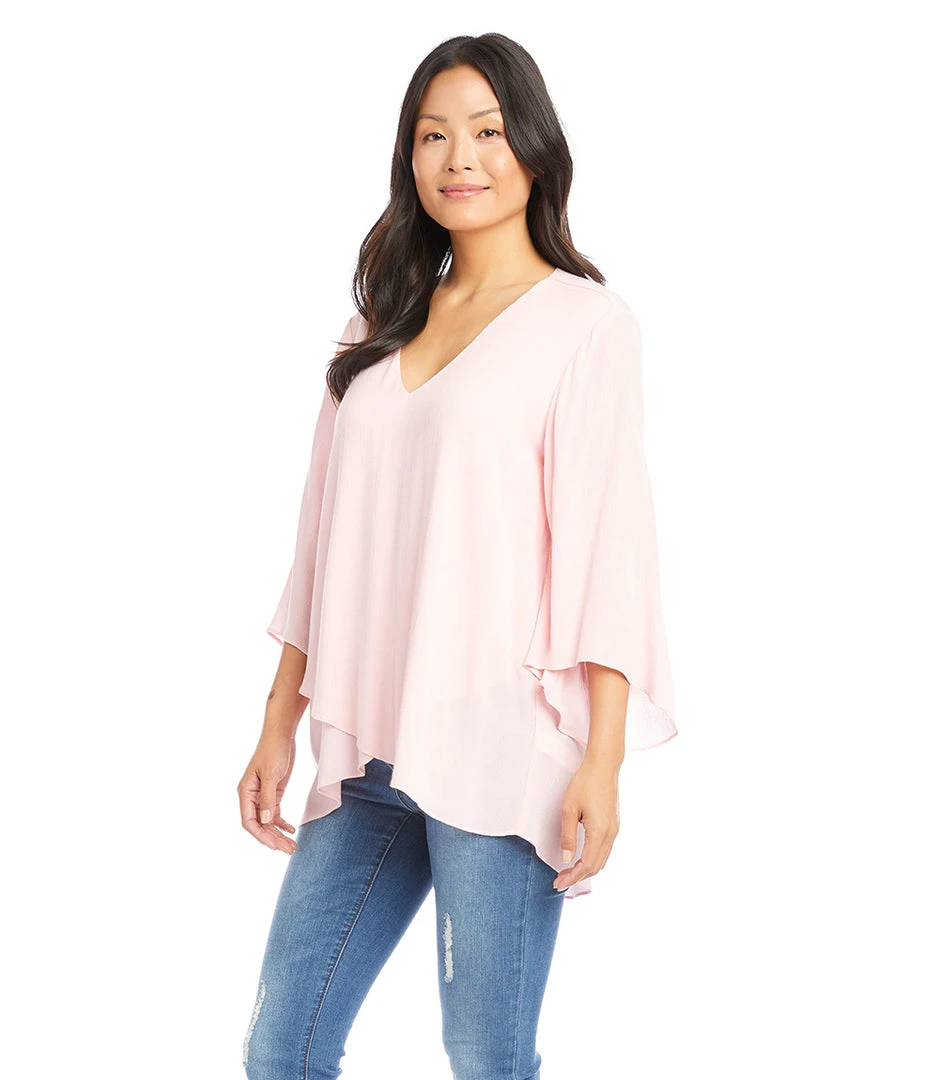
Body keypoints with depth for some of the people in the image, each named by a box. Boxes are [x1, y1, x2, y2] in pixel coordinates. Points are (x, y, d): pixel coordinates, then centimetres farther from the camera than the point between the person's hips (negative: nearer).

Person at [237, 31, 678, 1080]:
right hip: (369, 751, 6)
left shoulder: (583, 319, 1)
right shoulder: (381, 328, 18)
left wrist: (603, 758, -12)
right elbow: (327, 538, 18)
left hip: (497, 748, -5)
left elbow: (607, 540, -6)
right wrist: (279, 725, 14)